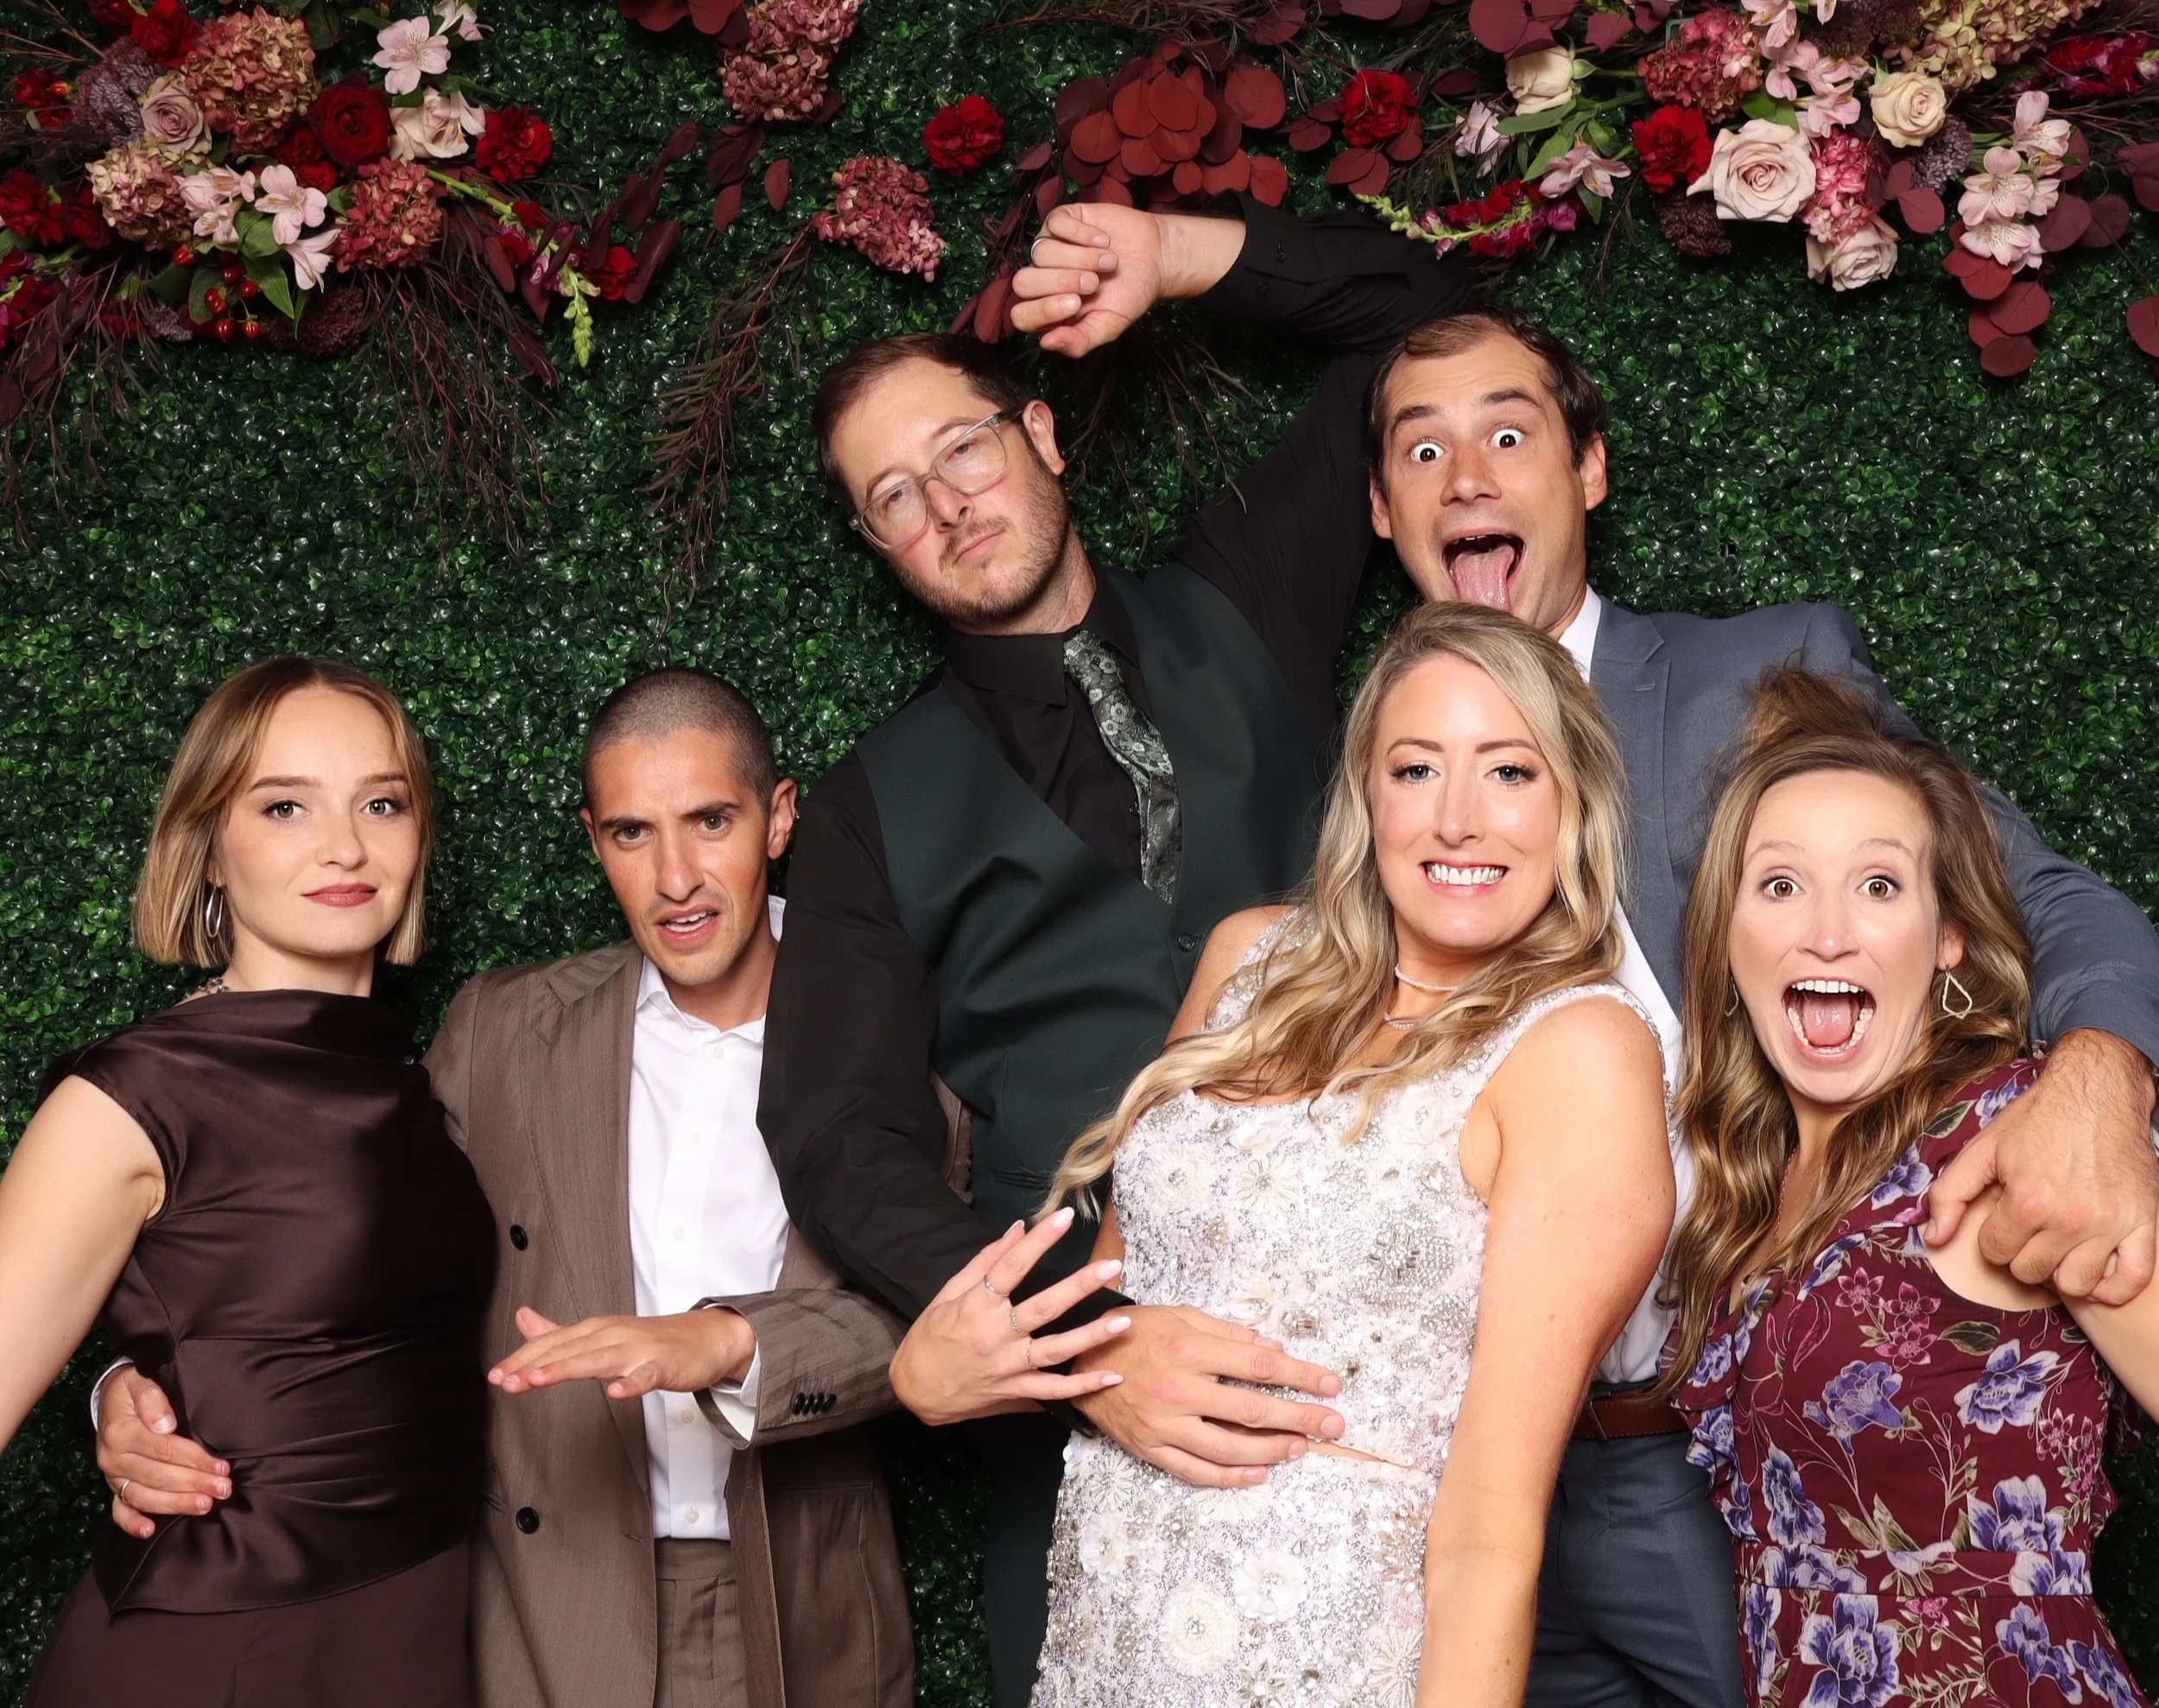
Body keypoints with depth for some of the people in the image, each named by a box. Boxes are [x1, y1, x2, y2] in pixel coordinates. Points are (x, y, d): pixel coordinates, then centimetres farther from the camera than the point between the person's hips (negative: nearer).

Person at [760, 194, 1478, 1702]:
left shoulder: (1241, 608, 11)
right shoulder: (884, 810, 6)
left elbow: (1411, 305, 19)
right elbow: (845, 1148, -6)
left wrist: (1169, 257, 6)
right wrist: (1080, 1352, -22)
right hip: (1083, 1397, 0)